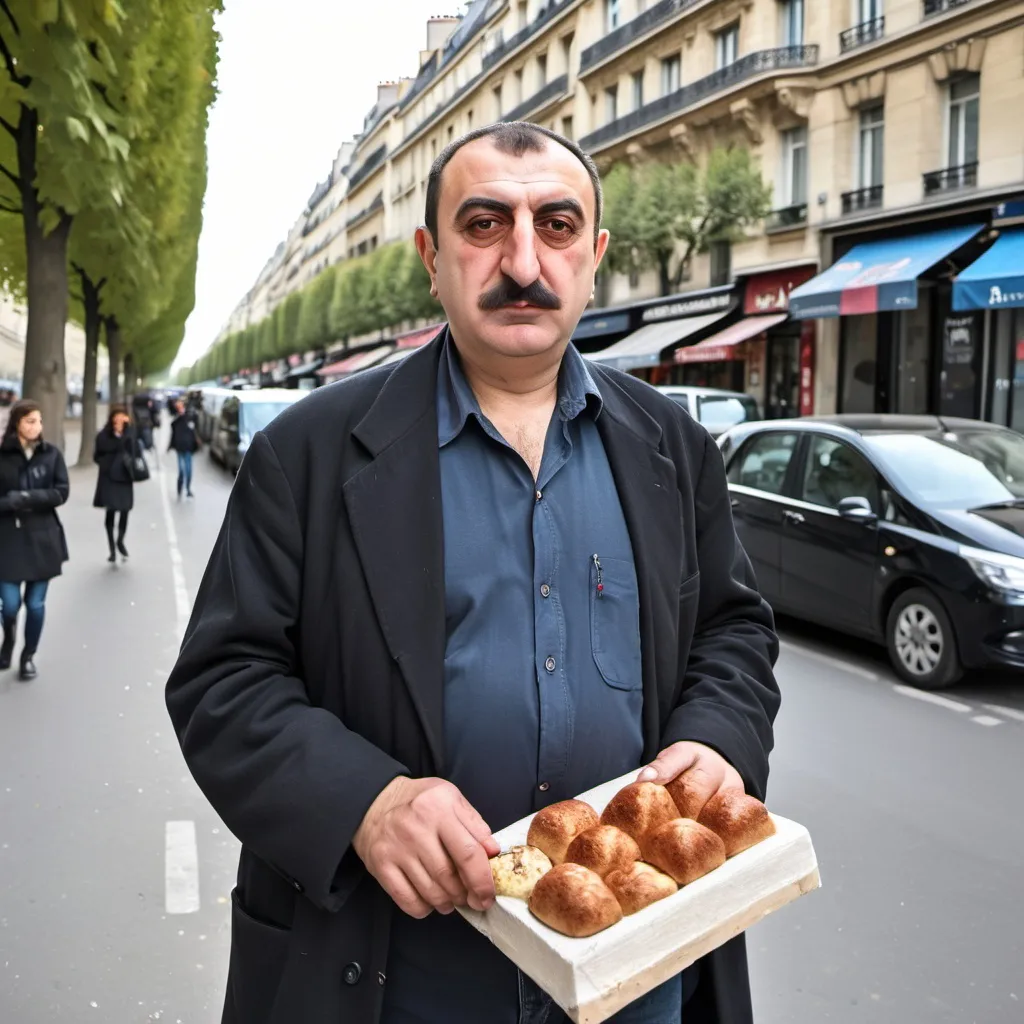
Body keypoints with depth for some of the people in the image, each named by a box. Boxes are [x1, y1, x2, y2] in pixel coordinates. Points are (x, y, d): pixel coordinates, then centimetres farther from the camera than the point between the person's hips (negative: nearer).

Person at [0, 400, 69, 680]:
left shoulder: (51, 454, 0)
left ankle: (28, 656, 26)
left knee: (35, 603, 6)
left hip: (43, 538, 1)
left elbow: (62, 492, -6)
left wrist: (27, 498, -17)